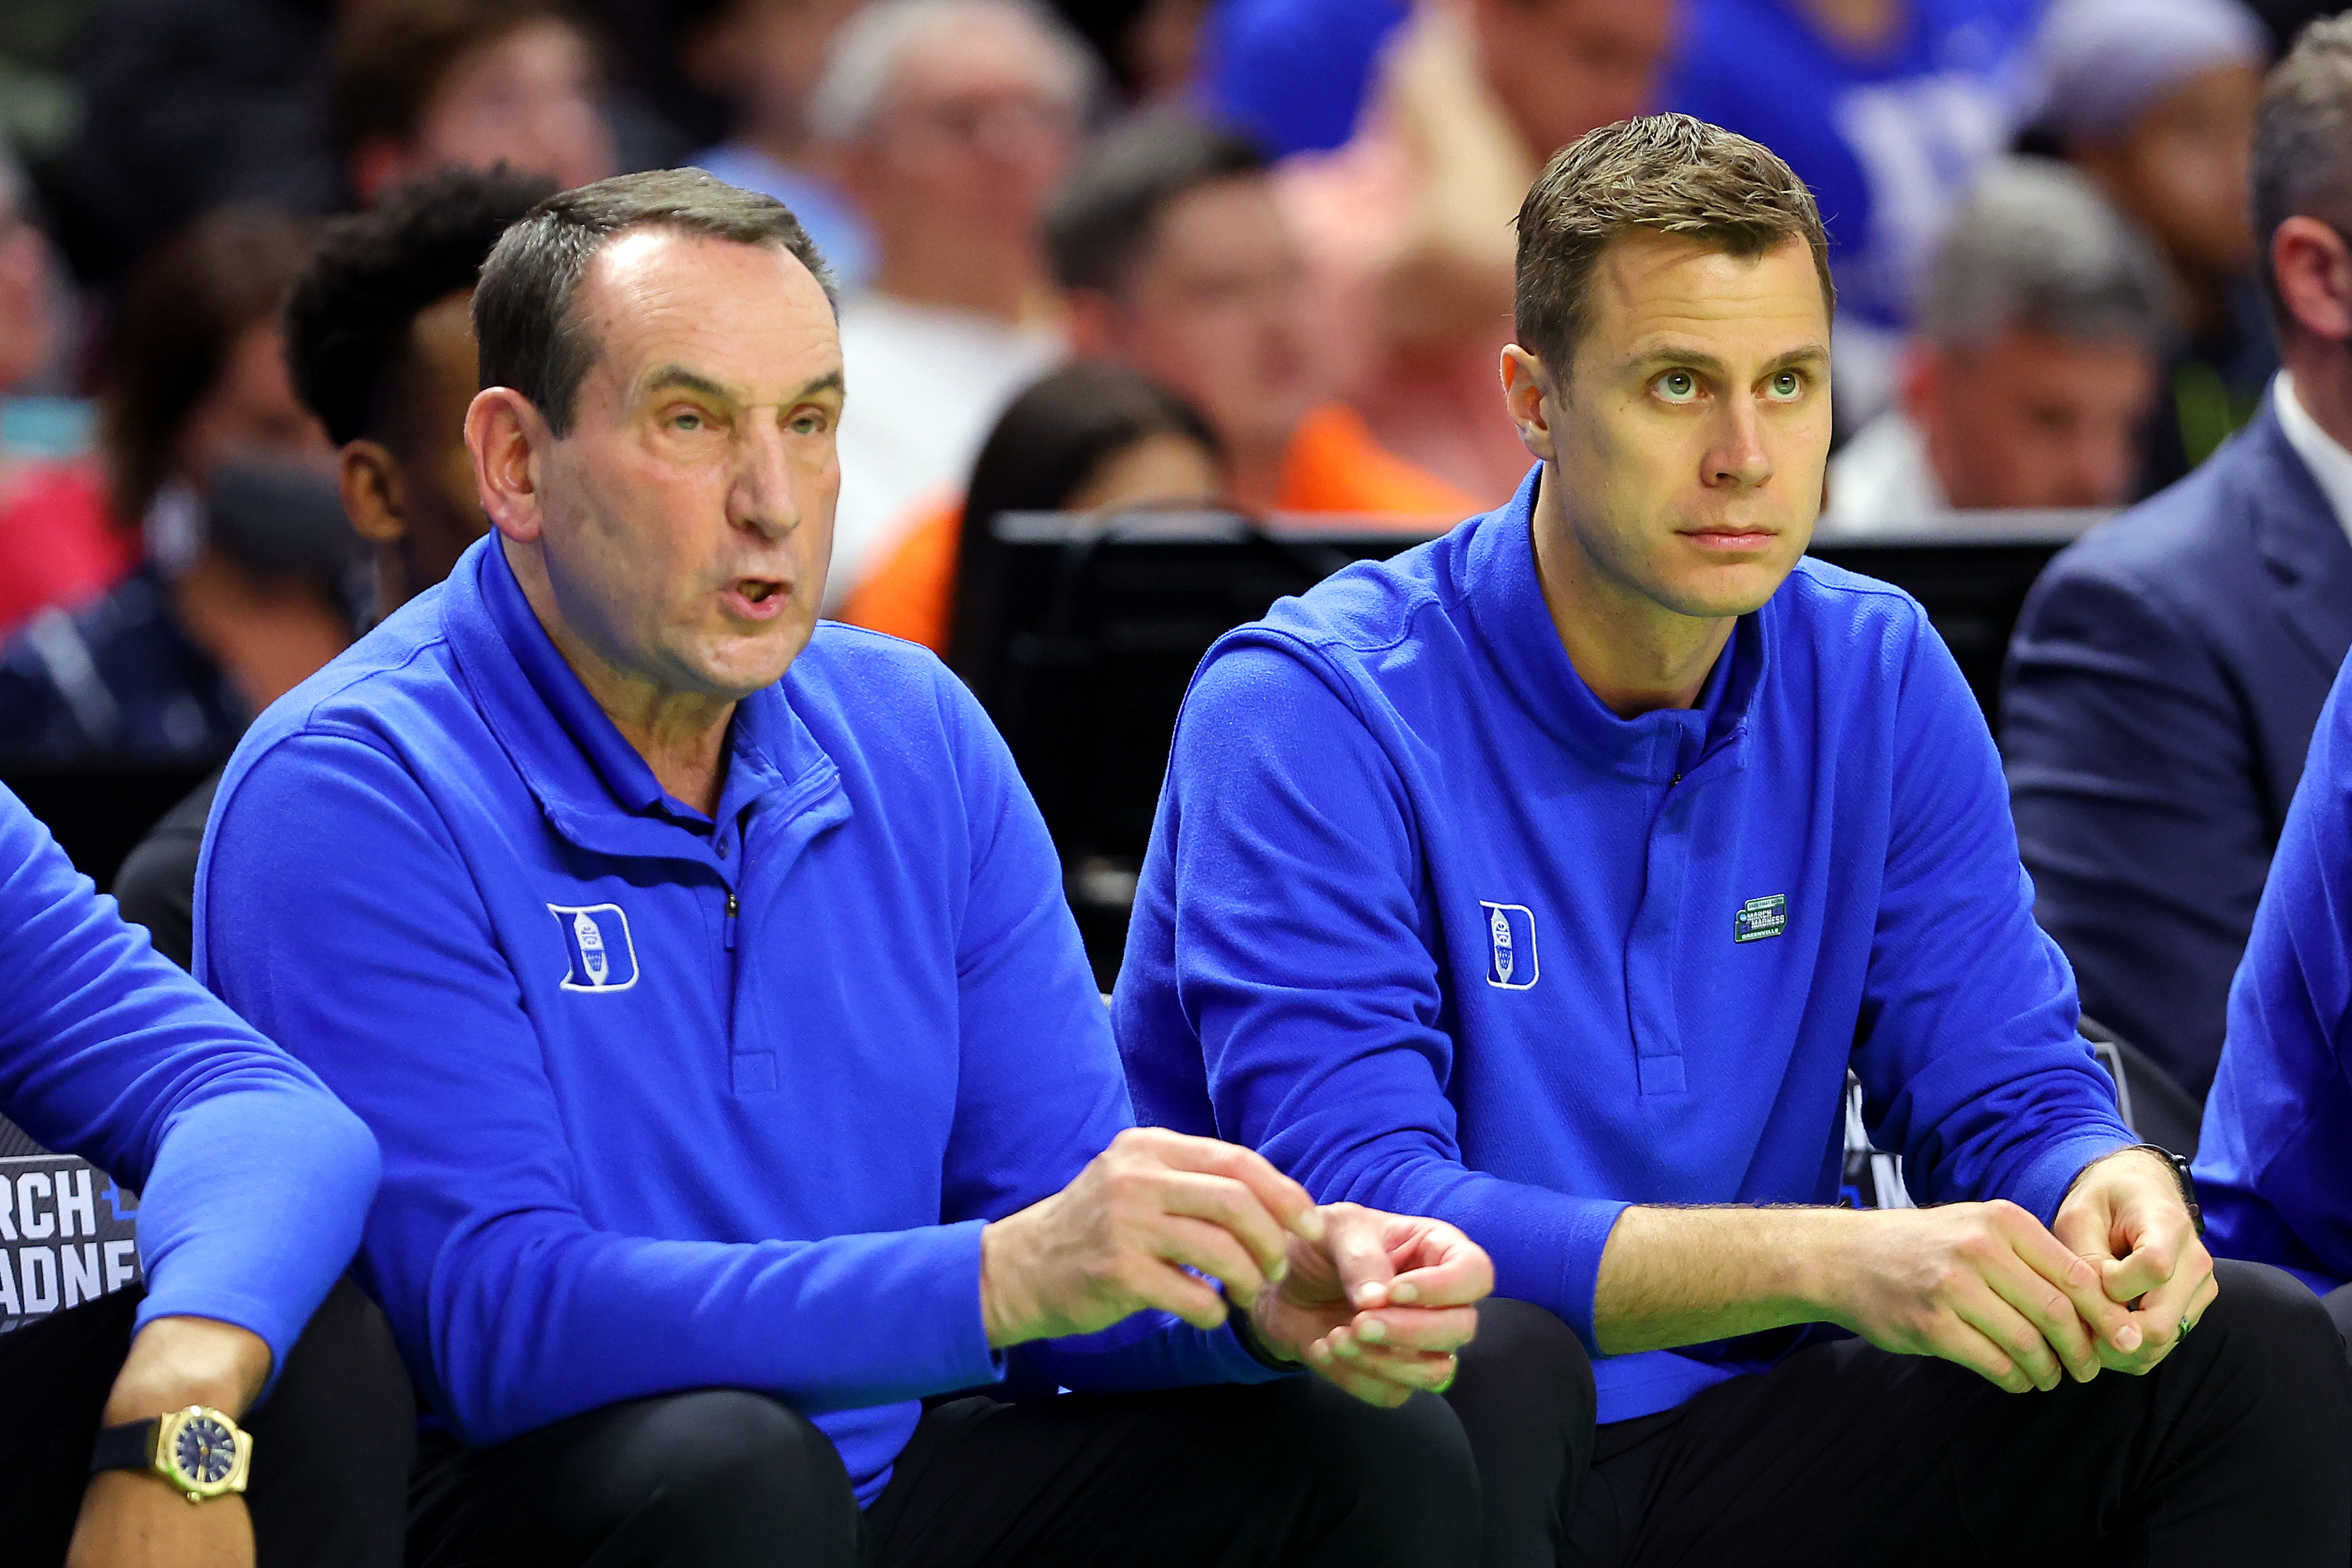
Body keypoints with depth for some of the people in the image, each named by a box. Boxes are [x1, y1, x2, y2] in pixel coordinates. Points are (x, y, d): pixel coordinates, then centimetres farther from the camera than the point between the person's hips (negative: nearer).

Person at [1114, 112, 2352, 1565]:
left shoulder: (1878, 677, 5)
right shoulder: (1312, 712, -15)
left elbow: (2008, 1089, 5)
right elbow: (1356, 1207, -25)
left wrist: (2106, 1187, -23)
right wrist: (1828, 1260, -36)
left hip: (1721, 1443, 5)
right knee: (1492, 1367, -39)